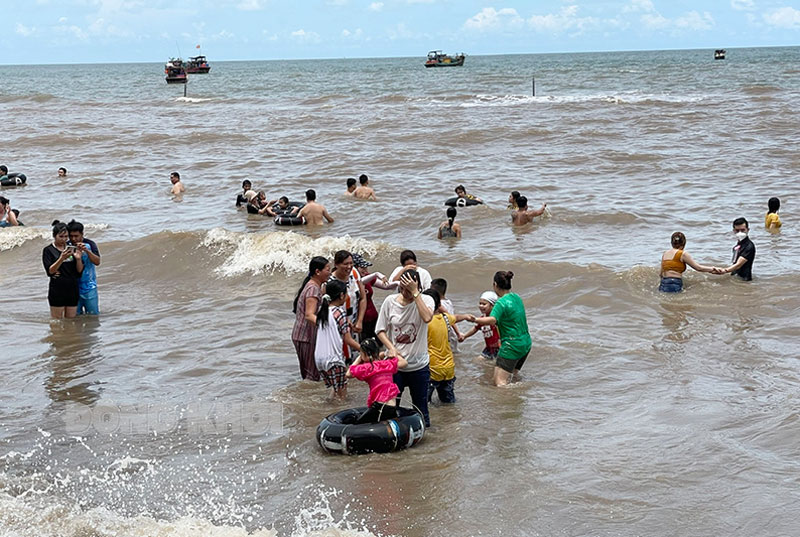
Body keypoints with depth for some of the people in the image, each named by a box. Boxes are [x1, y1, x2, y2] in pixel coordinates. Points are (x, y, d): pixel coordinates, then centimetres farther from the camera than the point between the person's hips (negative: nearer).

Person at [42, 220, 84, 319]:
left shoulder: (72, 249, 10)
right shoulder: (48, 250, -1)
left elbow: (80, 270, 7)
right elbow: (50, 271, -12)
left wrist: (78, 259, -12)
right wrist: (62, 258, -24)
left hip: (72, 290, 4)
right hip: (57, 291, -4)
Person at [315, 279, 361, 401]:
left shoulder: (322, 310, 8)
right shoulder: (339, 312, -12)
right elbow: (348, 340, -11)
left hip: (319, 358, 7)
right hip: (333, 359, -7)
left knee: (335, 389, 19)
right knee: (341, 395, 1)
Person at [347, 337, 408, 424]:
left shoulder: (367, 368, -6)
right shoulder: (388, 364, 9)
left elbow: (348, 374, 3)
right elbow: (404, 363, 22)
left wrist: (358, 359, 11)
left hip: (379, 406, -7)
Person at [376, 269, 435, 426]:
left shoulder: (426, 300, -9)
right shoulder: (390, 301, -2)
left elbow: (427, 318, -31)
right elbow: (380, 330, 2)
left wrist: (415, 293, -28)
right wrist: (391, 348, -15)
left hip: (418, 365, -1)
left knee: (420, 407, 10)